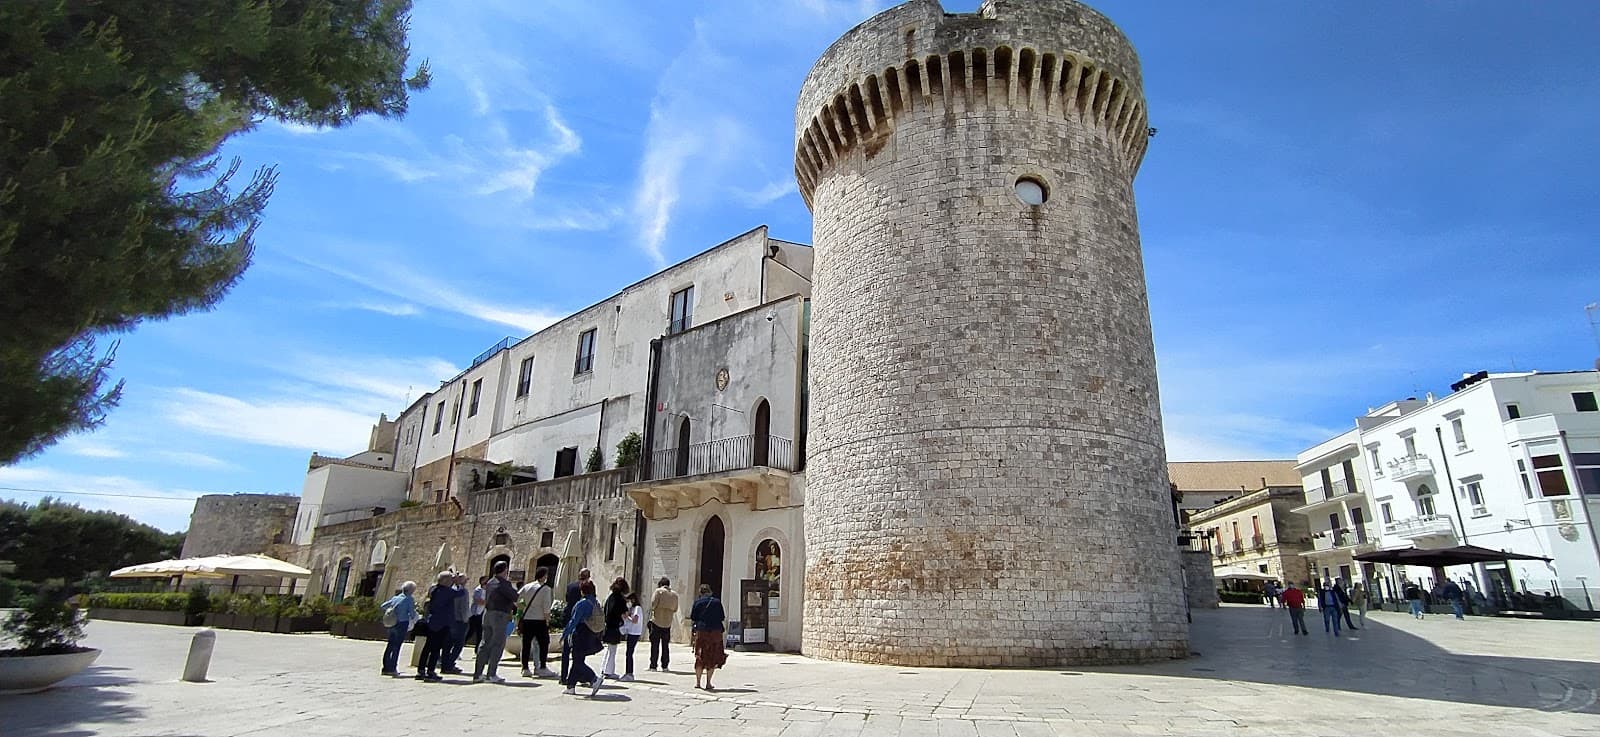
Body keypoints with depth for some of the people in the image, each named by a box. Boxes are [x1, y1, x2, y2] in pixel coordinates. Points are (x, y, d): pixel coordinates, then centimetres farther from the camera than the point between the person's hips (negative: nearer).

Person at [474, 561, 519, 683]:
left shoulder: (490, 583, 15)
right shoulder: (504, 584, -13)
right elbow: (515, 597, -16)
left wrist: (513, 606, 25)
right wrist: (514, 587, 3)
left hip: (487, 613, 8)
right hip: (500, 615, -8)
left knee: (485, 644, 11)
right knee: (498, 645, -2)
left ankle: (478, 674, 12)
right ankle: (491, 674, -3)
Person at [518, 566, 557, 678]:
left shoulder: (526, 587, 7)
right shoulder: (546, 589, -8)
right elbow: (546, 607, -11)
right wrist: (547, 620, -3)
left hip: (526, 619, 5)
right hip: (539, 620, -5)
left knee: (526, 644, 9)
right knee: (543, 644, 4)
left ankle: (525, 669, 12)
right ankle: (543, 668, 2)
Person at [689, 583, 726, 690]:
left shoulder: (697, 602, 2)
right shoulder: (717, 602, 4)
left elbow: (693, 619, 2)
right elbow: (722, 618, 8)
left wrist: (692, 627, 21)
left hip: (701, 631, 0)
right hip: (716, 631, 0)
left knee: (700, 656, 11)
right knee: (713, 657, 6)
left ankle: (697, 682, 11)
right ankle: (708, 683, 5)